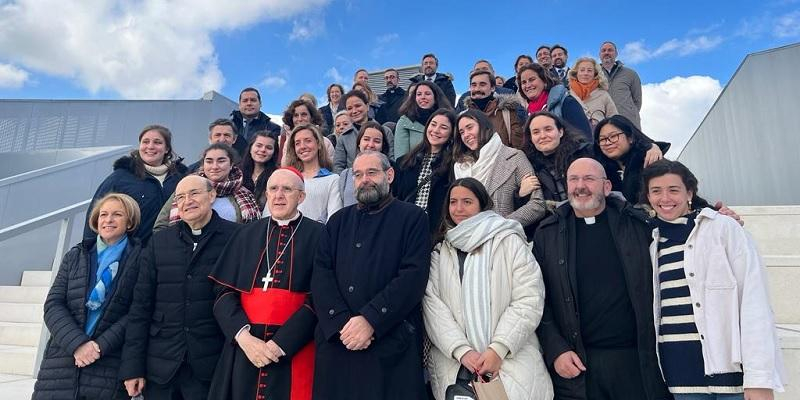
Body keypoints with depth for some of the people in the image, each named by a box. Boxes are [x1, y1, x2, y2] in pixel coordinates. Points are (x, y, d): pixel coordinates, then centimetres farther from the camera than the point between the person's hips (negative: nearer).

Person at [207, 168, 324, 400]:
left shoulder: (318, 236, -3)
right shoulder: (245, 235, 9)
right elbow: (224, 291, 4)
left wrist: (280, 344, -15)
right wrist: (243, 336, -11)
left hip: (295, 352, -3)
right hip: (243, 351, 3)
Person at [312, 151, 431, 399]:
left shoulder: (412, 218, 2)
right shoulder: (339, 221, 13)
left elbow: (414, 276, -10)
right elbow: (321, 273, 2)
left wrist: (370, 320, -18)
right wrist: (341, 322, -13)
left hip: (392, 343, -3)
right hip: (336, 341, 3)